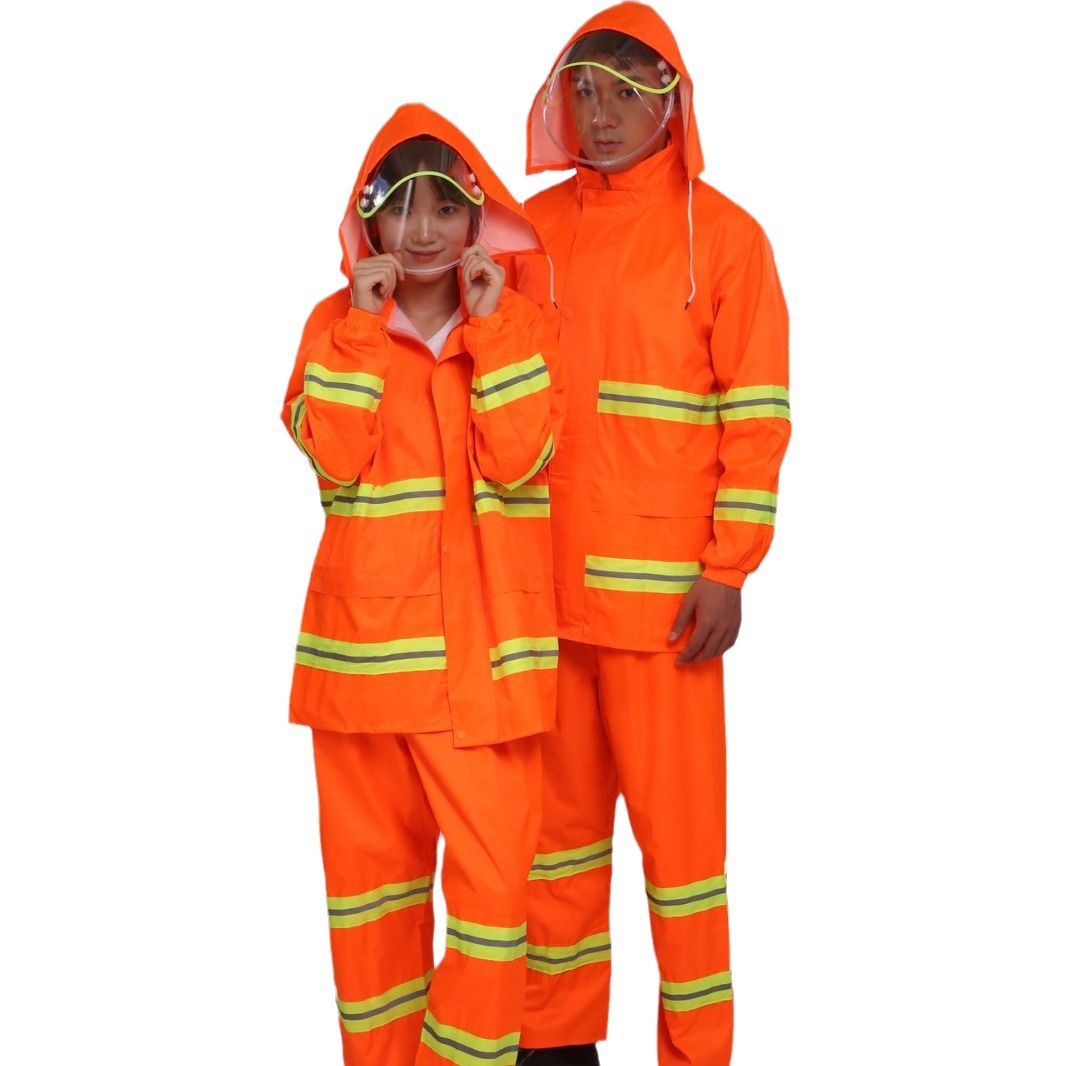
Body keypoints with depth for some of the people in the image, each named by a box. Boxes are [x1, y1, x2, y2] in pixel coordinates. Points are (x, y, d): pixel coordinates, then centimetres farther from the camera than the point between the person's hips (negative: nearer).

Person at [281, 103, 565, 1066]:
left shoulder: (517, 322, 5)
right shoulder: (337, 321, 6)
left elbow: (519, 461, -10)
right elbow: (334, 455, -10)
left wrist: (490, 322, -10)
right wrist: (363, 324, -10)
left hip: (487, 643, -1)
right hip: (367, 636, 1)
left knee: (494, 867, -5)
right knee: (369, 857, 10)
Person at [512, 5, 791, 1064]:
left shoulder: (722, 235, -1)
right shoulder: (532, 230, 11)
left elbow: (757, 415, -4)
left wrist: (726, 571, -10)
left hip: (659, 586, -4)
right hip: (540, 582, 4)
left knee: (677, 818, 0)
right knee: (556, 813, 12)